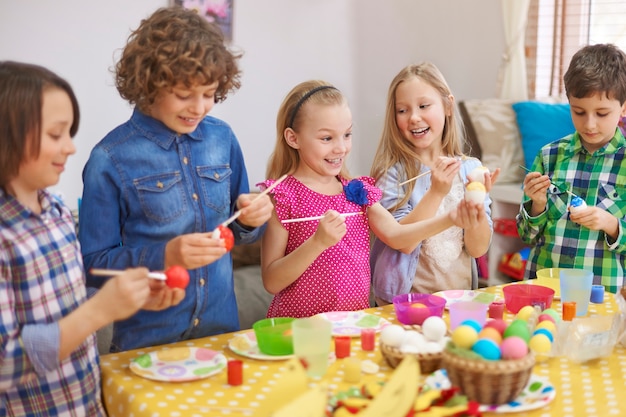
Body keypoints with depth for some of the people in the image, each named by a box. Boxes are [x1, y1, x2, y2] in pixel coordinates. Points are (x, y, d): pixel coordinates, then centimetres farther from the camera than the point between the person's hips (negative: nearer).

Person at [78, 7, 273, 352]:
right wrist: (164, 256, -24)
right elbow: (93, 265, -10)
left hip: (222, 328, 4)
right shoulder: (110, 160, -13)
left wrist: (250, 218, -11)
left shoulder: (222, 138, -1)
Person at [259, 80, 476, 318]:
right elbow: (271, 283, -10)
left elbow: (395, 236, 1)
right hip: (300, 327, -4)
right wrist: (318, 242, -22)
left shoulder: (357, 191, 11)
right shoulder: (282, 196, -7)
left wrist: (449, 218, -10)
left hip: (356, 322, 4)